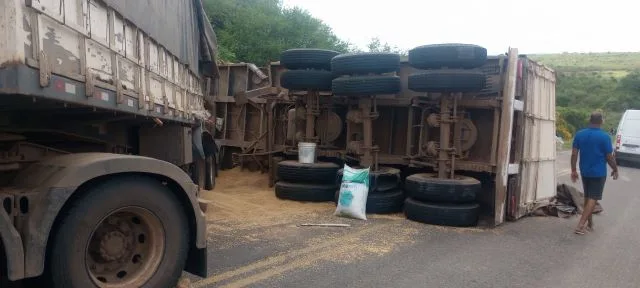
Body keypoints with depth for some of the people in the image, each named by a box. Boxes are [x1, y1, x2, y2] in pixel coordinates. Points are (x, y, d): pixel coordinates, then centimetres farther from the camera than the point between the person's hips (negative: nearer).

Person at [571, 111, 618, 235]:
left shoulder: (579, 134, -2)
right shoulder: (604, 137, -13)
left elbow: (574, 154, -1)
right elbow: (610, 157, -9)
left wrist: (573, 170, 6)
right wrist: (615, 170, 7)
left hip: (585, 172, 4)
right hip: (598, 173, -4)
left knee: (587, 197, 17)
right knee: (593, 198, -1)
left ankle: (590, 223, 26)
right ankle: (580, 225, -9)